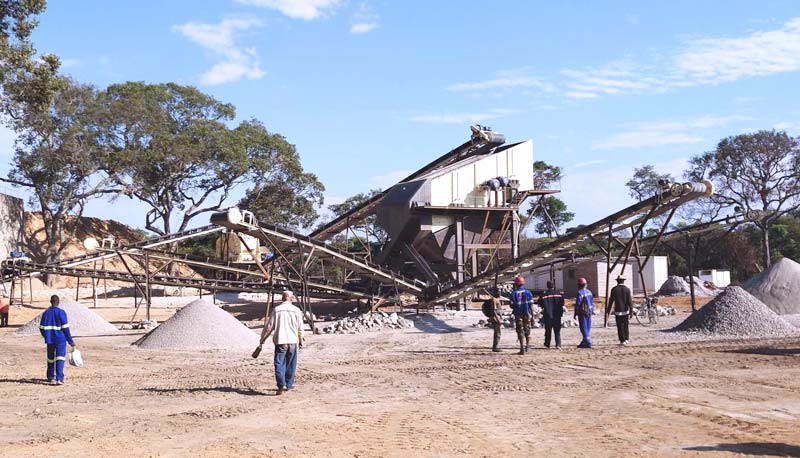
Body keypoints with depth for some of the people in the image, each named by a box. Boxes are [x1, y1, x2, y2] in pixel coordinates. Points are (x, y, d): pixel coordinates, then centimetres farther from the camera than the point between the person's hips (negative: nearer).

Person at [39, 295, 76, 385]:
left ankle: (51, 378, 25)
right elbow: (65, 328, -10)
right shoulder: (61, 312, -9)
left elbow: (42, 328, 7)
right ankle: (59, 378, -16)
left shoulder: (46, 313, 4)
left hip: (50, 340, 4)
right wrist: (70, 341, -4)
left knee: (50, 359, 16)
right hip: (60, 340, -4)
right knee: (60, 359, -5)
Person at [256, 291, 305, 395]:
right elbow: (300, 328, 5)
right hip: (293, 341, 2)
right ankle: (288, 385, 20)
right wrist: (301, 341, 19)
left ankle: (281, 385, -16)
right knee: (290, 365, 13)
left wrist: (262, 340, 9)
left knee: (279, 364, -2)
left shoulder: (276, 310, -1)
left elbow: (269, 327, -1)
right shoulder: (296, 310, 2)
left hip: (280, 341, -2)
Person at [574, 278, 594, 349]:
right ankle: (584, 342, 22)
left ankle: (588, 343, -8)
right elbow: (592, 302, 14)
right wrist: (592, 311, 22)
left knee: (584, 328, -4)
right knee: (587, 328, 13)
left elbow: (577, 304, -14)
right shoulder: (589, 292, 9)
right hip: (589, 312, 8)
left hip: (582, 312, -8)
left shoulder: (579, 293, -14)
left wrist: (575, 313, -7)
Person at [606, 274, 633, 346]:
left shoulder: (614, 289, -4)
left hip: (618, 311, -2)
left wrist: (608, 311, 2)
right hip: (626, 311, 2)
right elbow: (630, 301, -5)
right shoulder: (627, 289, -2)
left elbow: (611, 301, -4)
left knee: (620, 326, 1)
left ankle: (622, 341, 0)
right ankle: (626, 339, 19)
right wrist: (631, 311, -2)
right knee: (625, 325, 15)